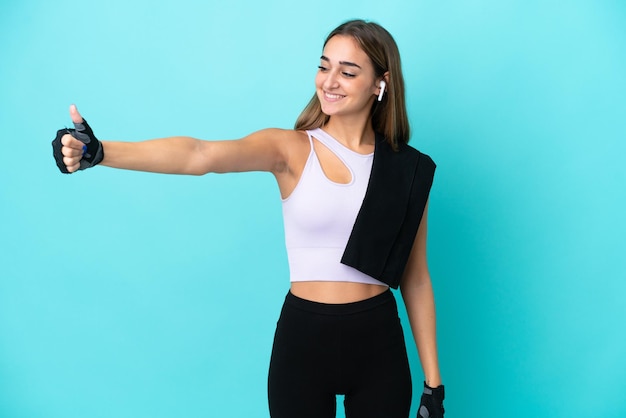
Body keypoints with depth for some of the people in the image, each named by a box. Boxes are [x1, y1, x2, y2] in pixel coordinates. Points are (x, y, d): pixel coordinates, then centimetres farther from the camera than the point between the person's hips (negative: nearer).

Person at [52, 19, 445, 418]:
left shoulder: (408, 169, 0)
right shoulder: (291, 148, -5)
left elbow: (416, 279, 4)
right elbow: (201, 154, -23)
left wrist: (433, 381, 4)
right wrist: (99, 151, -38)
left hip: (379, 344, 2)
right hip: (303, 339, -1)